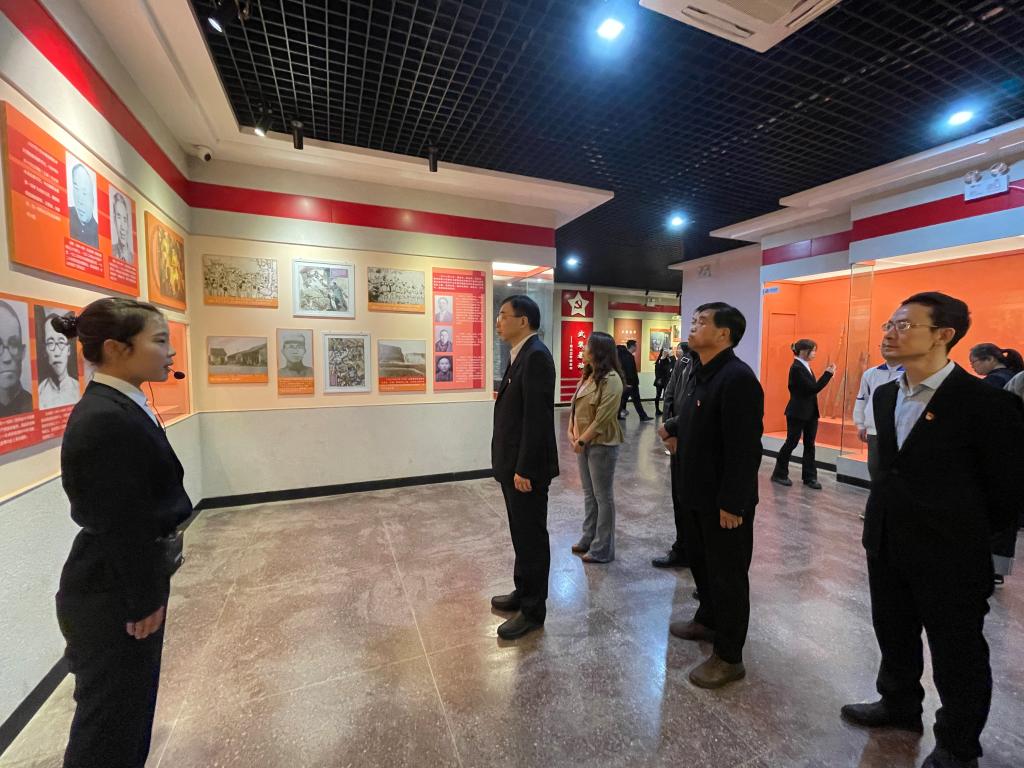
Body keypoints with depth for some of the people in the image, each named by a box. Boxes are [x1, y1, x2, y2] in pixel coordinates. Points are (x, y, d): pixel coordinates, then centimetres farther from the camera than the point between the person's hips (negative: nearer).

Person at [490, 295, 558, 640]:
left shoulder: (536, 355, -18)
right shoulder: (521, 355, 12)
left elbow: (537, 417, -23)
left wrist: (524, 468, -22)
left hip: (527, 467, -9)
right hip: (513, 464, 9)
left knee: (532, 537, 6)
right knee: (521, 534, 21)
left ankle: (533, 609, 24)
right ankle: (523, 592, 39)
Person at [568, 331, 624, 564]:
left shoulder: (611, 380, -16)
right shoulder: (588, 375, 11)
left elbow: (603, 418, -20)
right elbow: (575, 405, 11)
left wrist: (582, 440, -15)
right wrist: (571, 432, -1)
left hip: (601, 445, -8)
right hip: (583, 443, 8)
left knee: (603, 497, 4)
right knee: (589, 494, 18)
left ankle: (603, 549, 17)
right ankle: (588, 538, 33)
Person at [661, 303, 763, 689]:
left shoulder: (738, 378, -22)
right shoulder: (699, 373, 8)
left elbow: (744, 448, -25)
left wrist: (732, 503, -23)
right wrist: (674, 430, 4)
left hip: (725, 500, -9)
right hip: (696, 491, 9)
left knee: (728, 573, 8)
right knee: (701, 562, 24)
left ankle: (729, 656, 26)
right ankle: (707, 619, 46)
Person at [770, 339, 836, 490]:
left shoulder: (807, 367, 11)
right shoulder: (796, 368, -15)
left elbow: (812, 388, 9)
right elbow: (812, 388, -19)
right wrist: (828, 373, -15)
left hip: (810, 412, 8)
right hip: (797, 413, -8)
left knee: (809, 444, 9)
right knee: (791, 443, 1)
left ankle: (810, 477, 16)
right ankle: (779, 474, 14)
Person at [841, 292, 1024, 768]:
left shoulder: (985, 402, -18)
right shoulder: (886, 395, 1)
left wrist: (967, 533, 3)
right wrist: (891, 520, 14)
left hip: (949, 554, -6)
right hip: (885, 544, 6)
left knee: (956, 655, 15)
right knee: (893, 634, 23)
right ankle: (899, 704, 47)